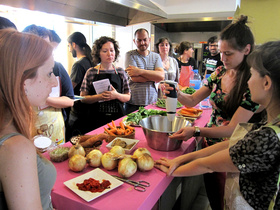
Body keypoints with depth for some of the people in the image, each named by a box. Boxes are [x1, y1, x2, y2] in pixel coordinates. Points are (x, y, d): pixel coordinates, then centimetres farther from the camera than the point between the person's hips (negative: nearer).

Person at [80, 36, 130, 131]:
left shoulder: (120, 72, 5)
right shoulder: (91, 72, 0)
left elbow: (128, 97, 7)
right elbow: (83, 98, -2)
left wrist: (117, 95, -13)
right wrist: (99, 97, -18)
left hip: (117, 117, 2)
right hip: (96, 119, -1)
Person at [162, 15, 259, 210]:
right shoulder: (220, 72, -2)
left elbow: (233, 129, -23)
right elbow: (192, 101, 2)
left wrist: (196, 131, -30)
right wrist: (176, 93, -17)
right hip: (209, 143, 5)